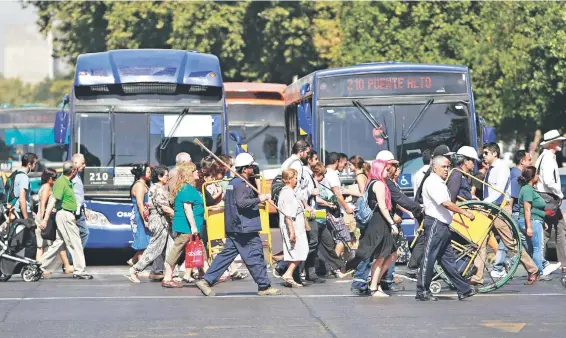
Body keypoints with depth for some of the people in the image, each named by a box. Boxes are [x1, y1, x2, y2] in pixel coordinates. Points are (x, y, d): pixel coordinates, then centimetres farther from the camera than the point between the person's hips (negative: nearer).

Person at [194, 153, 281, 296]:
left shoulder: (234, 183, 18)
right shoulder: (241, 184, -15)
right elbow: (242, 202, -26)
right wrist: (259, 199, -19)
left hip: (234, 229, 10)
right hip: (245, 229, -10)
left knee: (227, 254, 9)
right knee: (255, 257, -2)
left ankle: (206, 281, 5)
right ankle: (264, 287, 4)